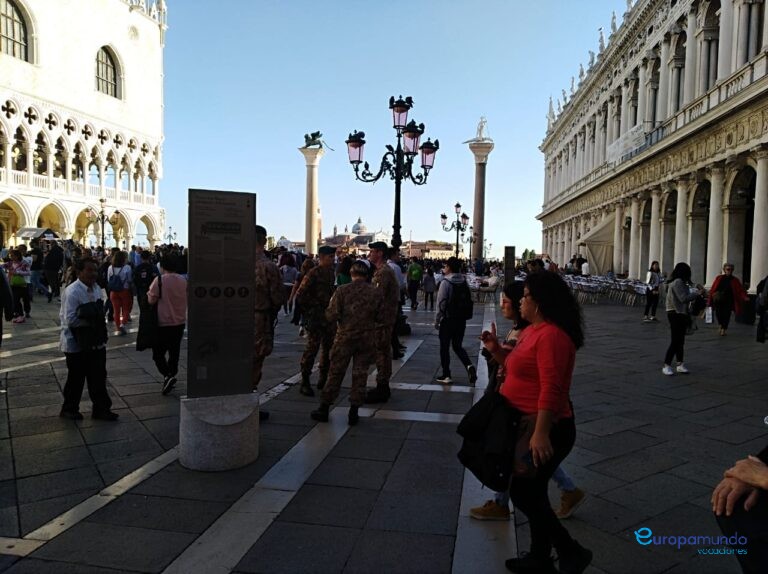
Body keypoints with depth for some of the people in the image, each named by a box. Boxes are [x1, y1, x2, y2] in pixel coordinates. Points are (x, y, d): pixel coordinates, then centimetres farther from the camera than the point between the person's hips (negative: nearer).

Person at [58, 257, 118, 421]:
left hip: (95, 342, 7)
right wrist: (91, 320, -18)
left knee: (98, 377, 10)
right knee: (76, 378, 10)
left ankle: (101, 409, 21)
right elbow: (70, 320, -24)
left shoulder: (96, 288, 5)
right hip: (77, 344, -6)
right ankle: (69, 409, 30)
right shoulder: (72, 291, -19)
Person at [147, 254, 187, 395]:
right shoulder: (183, 281, 2)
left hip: (163, 323, -5)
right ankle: (171, 376, 22)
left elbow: (151, 300, -14)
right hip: (180, 322, 5)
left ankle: (167, 376, -14)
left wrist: (148, 294, 5)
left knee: (158, 353, 4)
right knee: (174, 352, 15)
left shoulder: (159, 280, -14)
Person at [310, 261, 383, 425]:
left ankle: (324, 409, 17)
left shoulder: (342, 291, -10)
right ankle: (354, 412, 13)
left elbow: (331, 316, -12)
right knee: (360, 374, 9)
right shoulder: (377, 292, -3)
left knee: (335, 373, 8)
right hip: (366, 339, 2)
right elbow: (379, 316, 4)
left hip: (345, 337, -1)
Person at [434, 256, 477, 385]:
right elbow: (469, 301, 6)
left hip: (448, 320, -5)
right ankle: (469, 366, -7)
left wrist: (437, 321, -4)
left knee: (444, 347, 9)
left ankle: (446, 375, 14)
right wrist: (463, 314, 16)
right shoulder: (464, 282, 3)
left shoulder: (445, 282, -13)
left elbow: (441, 303, -13)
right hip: (461, 320, 5)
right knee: (457, 346, 16)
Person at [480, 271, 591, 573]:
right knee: (532, 492, 19)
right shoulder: (533, 330, 10)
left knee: (523, 494, -1)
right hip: (529, 425, 11)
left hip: (546, 429, -10)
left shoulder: (551, 335, -23)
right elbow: (521, 369, 20)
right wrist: (497, 351, 6)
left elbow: (551, 388, -30)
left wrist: (541, 433, -33)